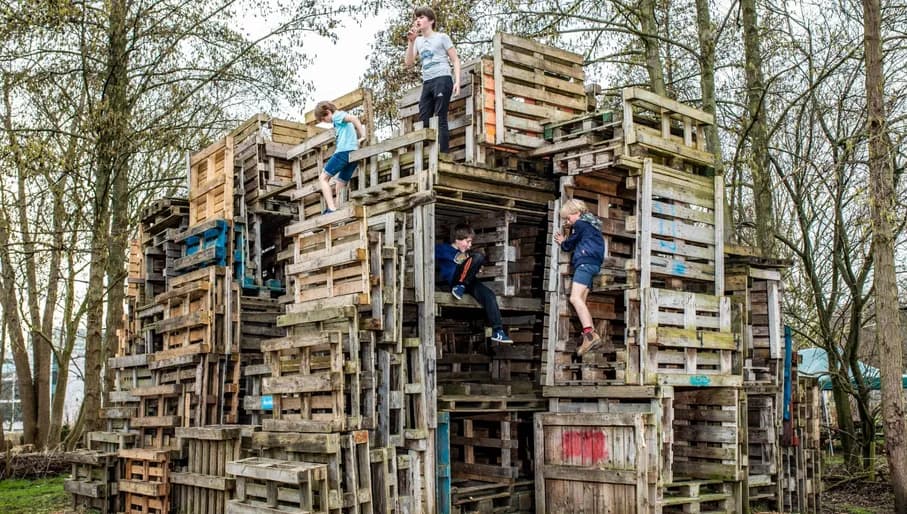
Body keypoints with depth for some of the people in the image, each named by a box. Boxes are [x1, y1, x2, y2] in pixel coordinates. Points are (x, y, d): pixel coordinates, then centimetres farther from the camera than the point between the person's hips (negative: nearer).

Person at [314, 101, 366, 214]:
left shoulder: (337, 115, 0)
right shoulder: (343, 117, 28)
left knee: (323, 178, 1)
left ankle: (331, 208, -12)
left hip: (344, 151, -9)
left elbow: (354, 118, -18)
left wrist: (363, 137, -18)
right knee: (340, 186, 12)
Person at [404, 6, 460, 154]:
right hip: (427, 83, 6)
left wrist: (457, 81, -10)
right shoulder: (418, 41, 19)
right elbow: (408, 63, 11)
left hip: (442, 80, -6)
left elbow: (455, 60, 3)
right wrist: (411, 42, 2)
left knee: (440, 118, -12)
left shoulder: (442, 37, 6)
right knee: (423, 121, -2)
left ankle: (443, 154, -14)